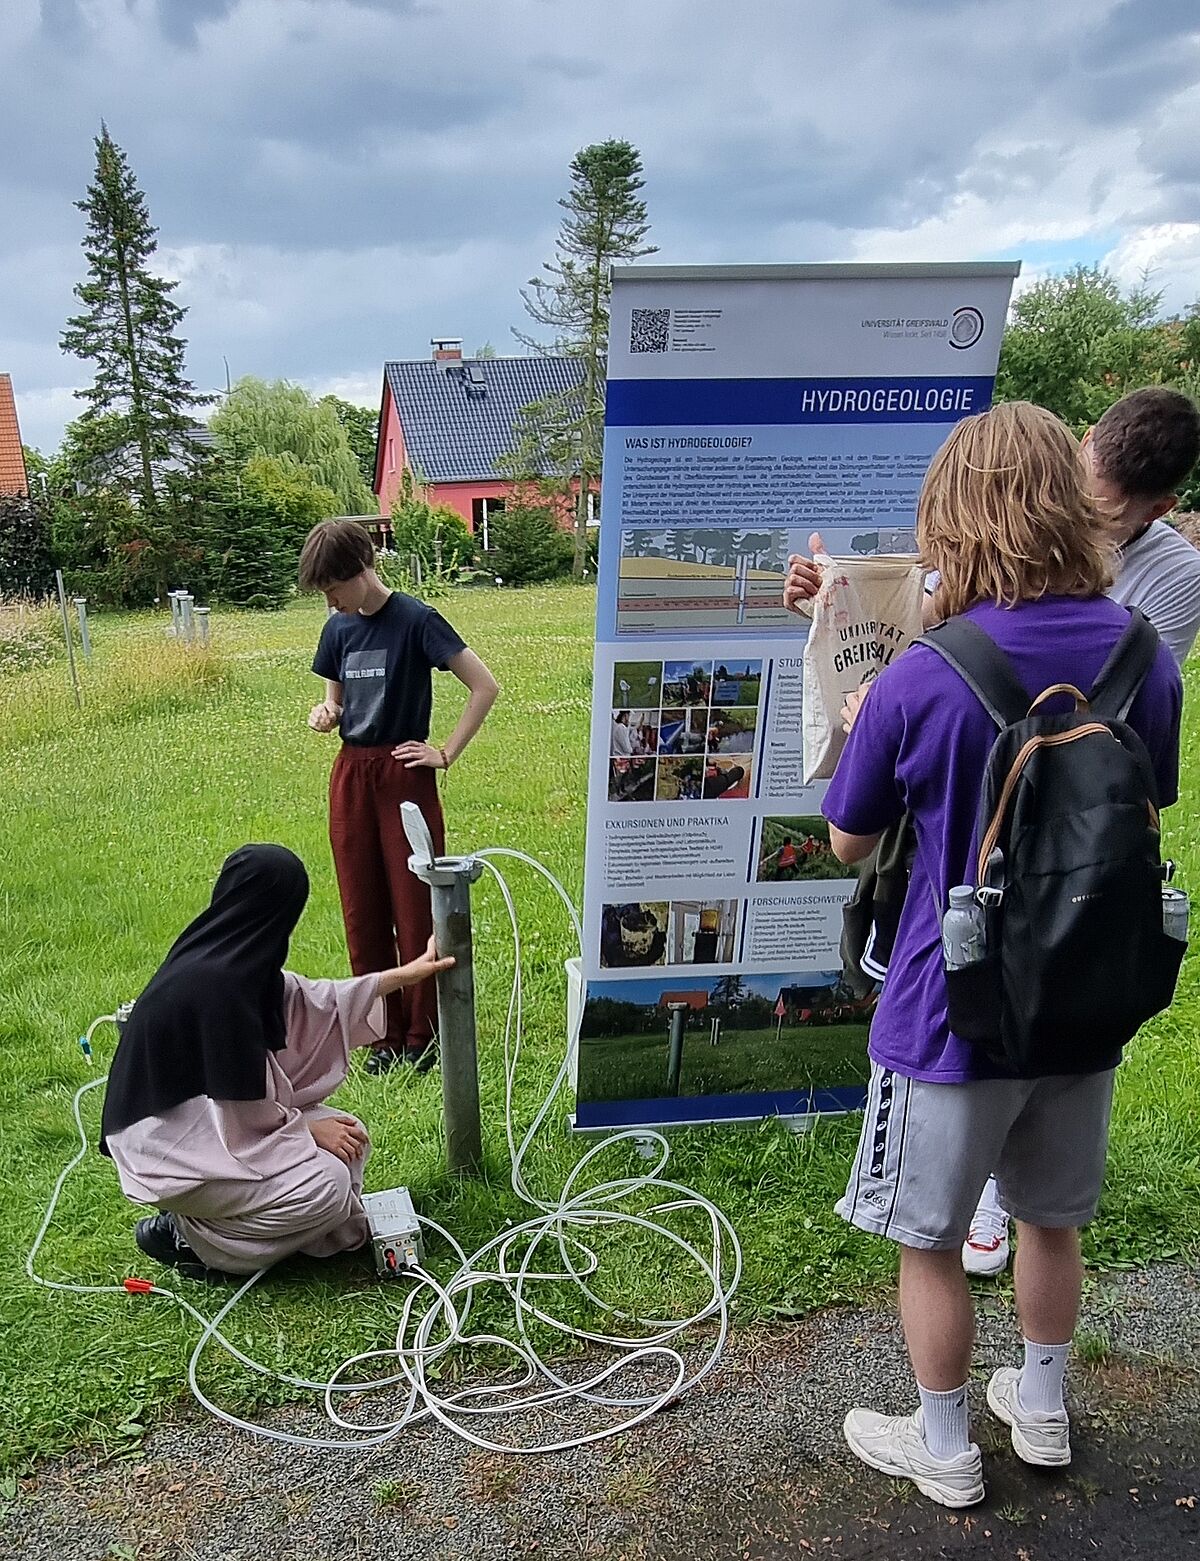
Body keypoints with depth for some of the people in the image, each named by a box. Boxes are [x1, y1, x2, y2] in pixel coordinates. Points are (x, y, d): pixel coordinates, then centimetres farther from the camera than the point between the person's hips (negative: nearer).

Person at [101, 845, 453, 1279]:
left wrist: (406, 975, 17)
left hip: (206, 1118, 9)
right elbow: (240, 1109, -23)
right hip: (167, 1145, -9)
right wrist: (307, 1128, -7)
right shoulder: (213, 983, -29)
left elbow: (307, 1000, 13)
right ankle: (185, 1236, 0)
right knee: (327, 1185, -20)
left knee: (348, 1138, 2)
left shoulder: (236, 962, -1)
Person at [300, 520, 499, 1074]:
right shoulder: (338, 628, 9)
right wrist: (326, 713, -3)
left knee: (415, 908, 1)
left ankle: (422, 1036, 13)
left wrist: (447, 754, -11)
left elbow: (485, 687, -12)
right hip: (351, 775, 6)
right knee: (363, 912, 9)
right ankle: (386, 1033, 21)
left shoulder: (416, 620, -11)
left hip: (403, 774, -6)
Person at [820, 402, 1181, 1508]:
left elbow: (850, 844, -8)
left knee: (930, 1242, 16)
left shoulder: (920, 683, -23)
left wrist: (861, 733, 7)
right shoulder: (1148, 654, -7)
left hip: (954, 1012, -5)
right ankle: (1042, 1410, 48)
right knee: (1052, 1217, 27)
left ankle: (945, 1451, 36)